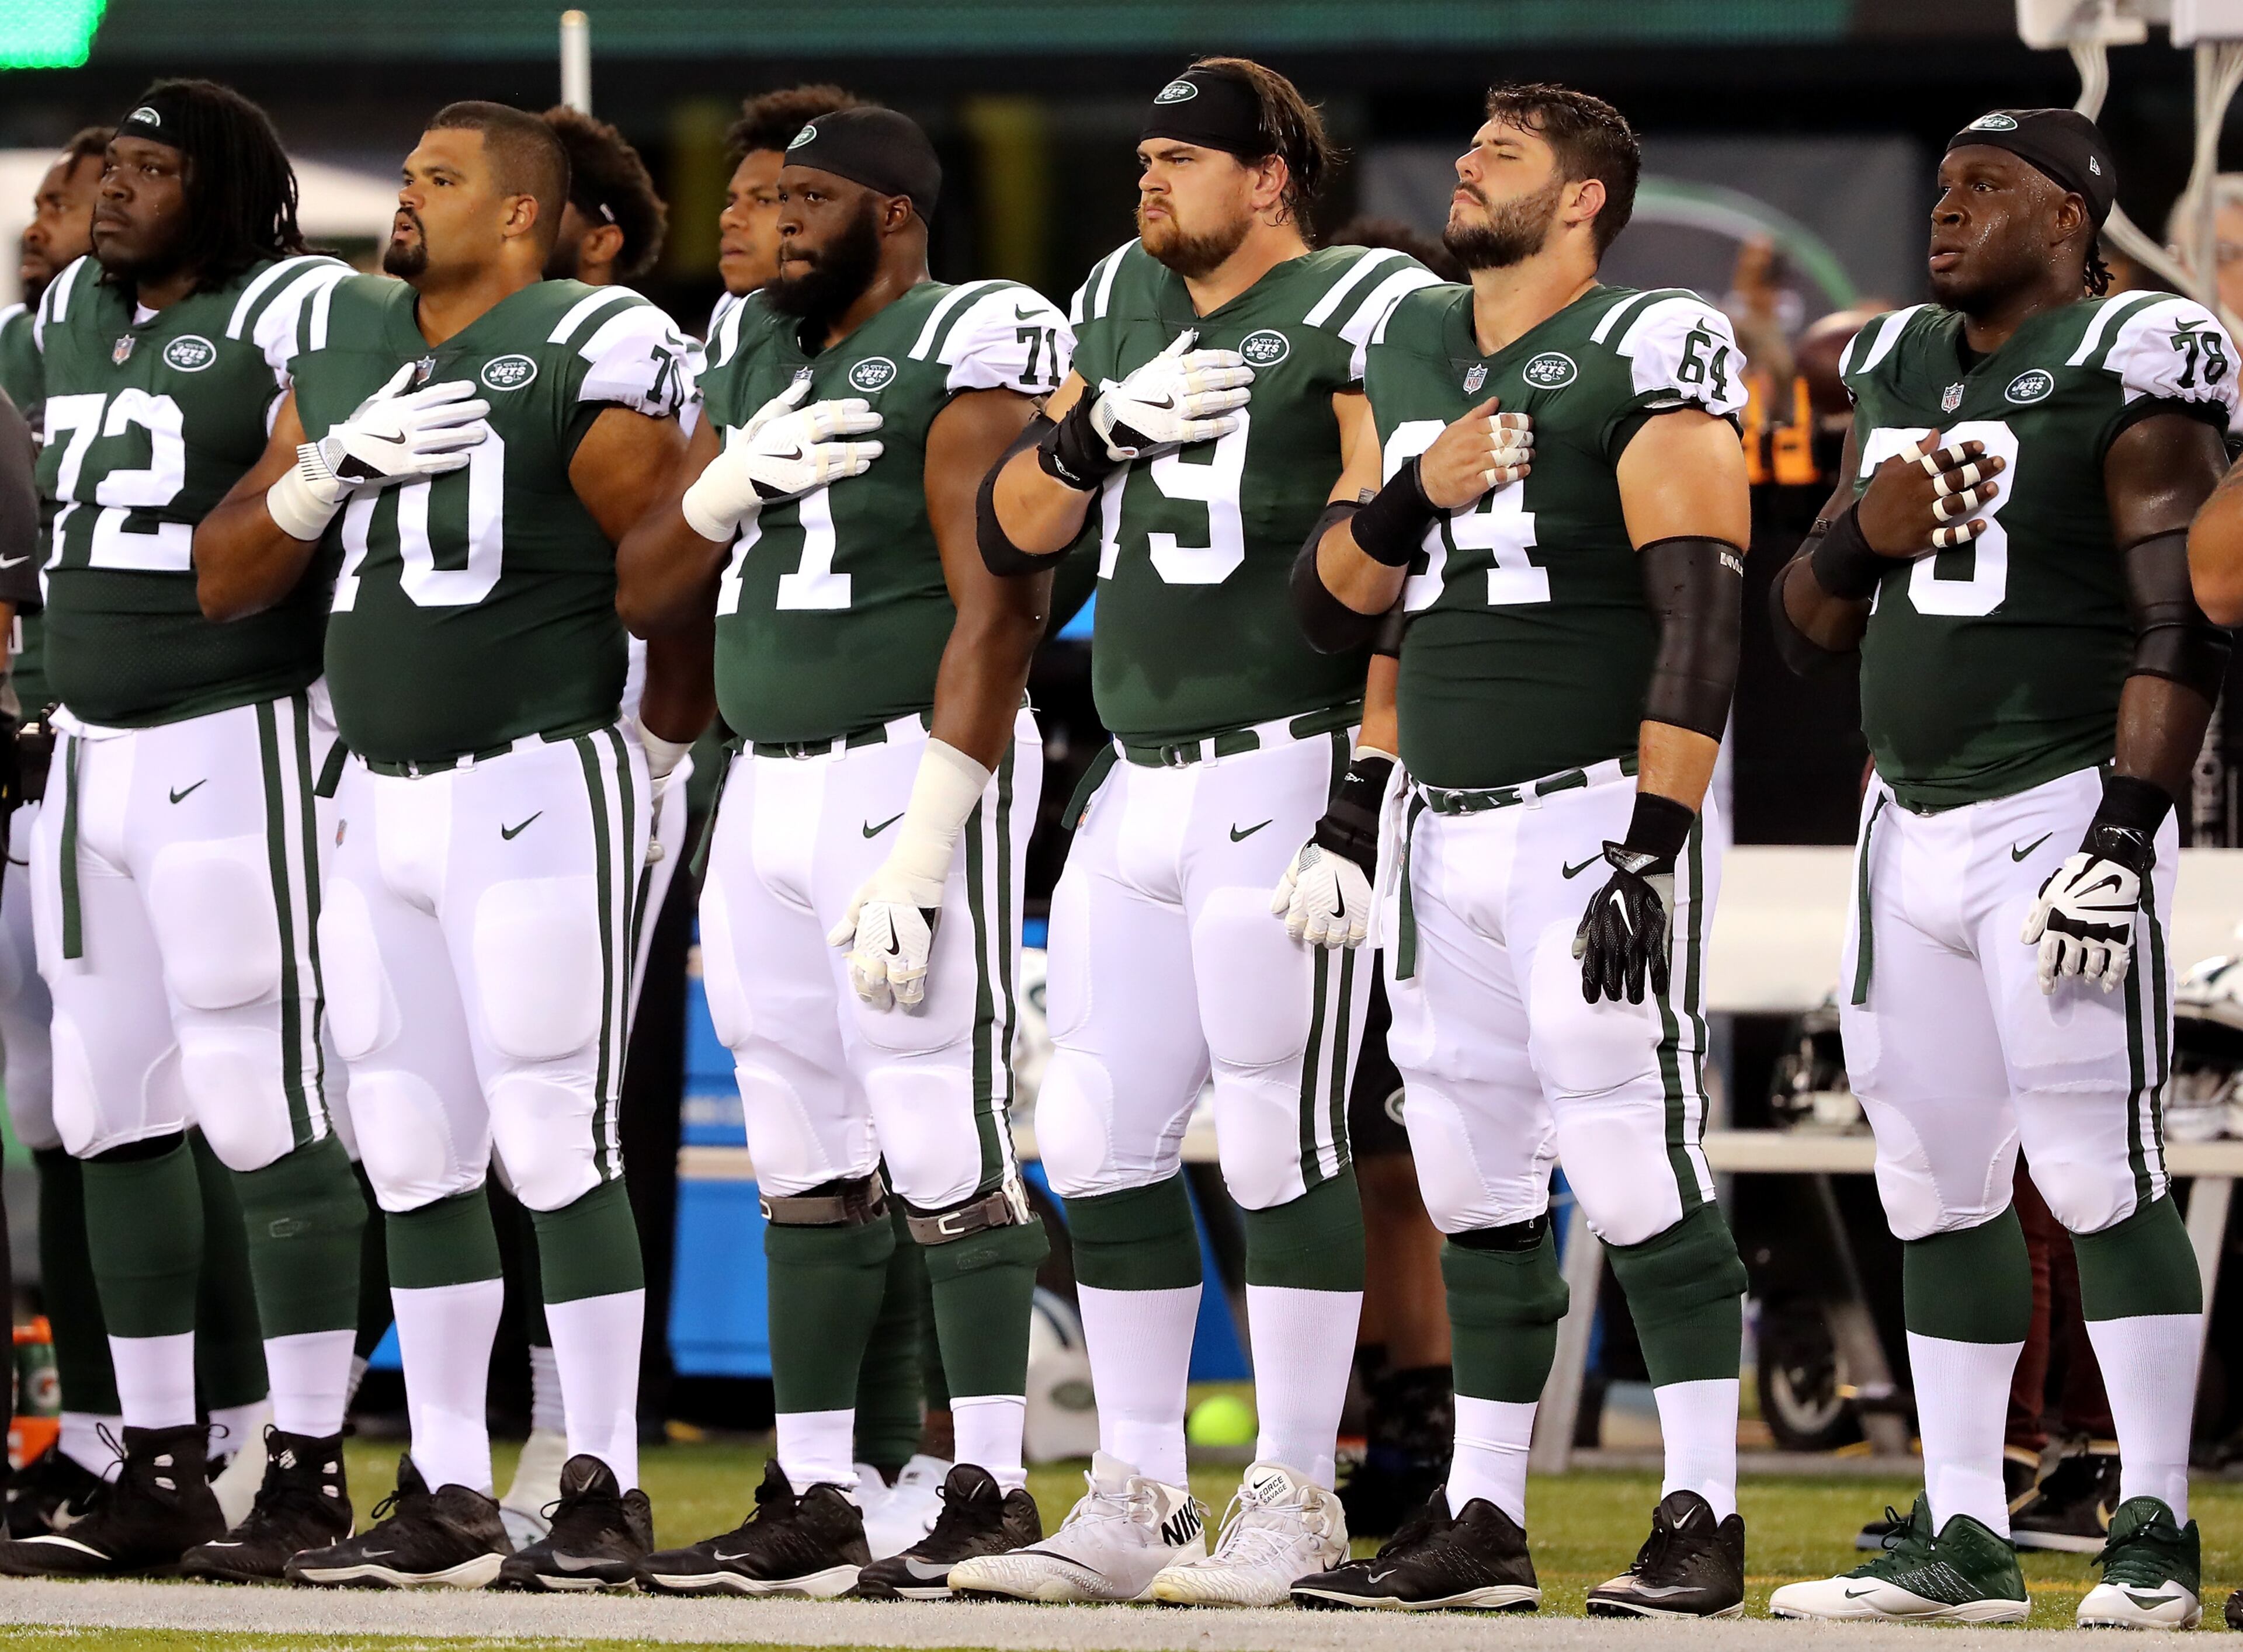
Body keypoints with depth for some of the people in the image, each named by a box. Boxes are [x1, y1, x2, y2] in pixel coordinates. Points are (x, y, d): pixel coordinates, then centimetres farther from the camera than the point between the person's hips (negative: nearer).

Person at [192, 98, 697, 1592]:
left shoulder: (590, 353, -10)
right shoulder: (347, 345, 12)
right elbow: (225, 580, 11)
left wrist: (658, 743, 1)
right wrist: (325, 472, -6)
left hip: (539, 785, -7)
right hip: (381, 796, 7)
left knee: (554, 1144, -6)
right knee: (415, 1158, 8)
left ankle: (607, 1490, -1)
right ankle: (449, 1496, 13)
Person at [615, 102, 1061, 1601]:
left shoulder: (968, 352, -9)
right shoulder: (760, 354, 16)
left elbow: (995, 614, -15)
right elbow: (650, 593, 17)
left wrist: (925, 846, -20)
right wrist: (730, 485, -5)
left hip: (907, 768, -8)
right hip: (767, 785, 8)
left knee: (944, 1147, -7)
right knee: (810, 1169, 8)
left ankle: (993, 1492, -3)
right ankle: (810, 1504, 11)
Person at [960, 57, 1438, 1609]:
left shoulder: (1355, 314, -7)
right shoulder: (1126, 303, 16)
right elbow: (1016, 535, 15)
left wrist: (1376, 780, -19)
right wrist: (1093, 433, -5)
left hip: (1282, 771, -8)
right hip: (1138, 784, 8)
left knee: (1280, 1135, -5)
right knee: (1102, 1136, 6)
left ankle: (1295, 1500, 2)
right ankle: (1139, 1502, 13)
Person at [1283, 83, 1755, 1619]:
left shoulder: (1649, 356, -8)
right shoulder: (1412, 355, 14)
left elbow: (1698, 619, -14)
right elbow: (1331, 605, 13)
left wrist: (1651, 849, -20)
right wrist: (1414, 493, -7)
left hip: (1595, 810, -7)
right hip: (1447, 825, 7)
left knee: (1634, 1160, -9)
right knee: (1476, 1174, 9)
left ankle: (1703, 1521, -4)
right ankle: (1483, 1520, 15)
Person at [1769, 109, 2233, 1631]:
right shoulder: (1906, 371, 16)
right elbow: (1808, 631, 19)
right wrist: (1864, 532, -3)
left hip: (2059, 810, -8)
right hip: (1914, 822, 8)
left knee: (2099, 1175, -9)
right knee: (1939, 1187, 8)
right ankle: (1963, 1542, 12)